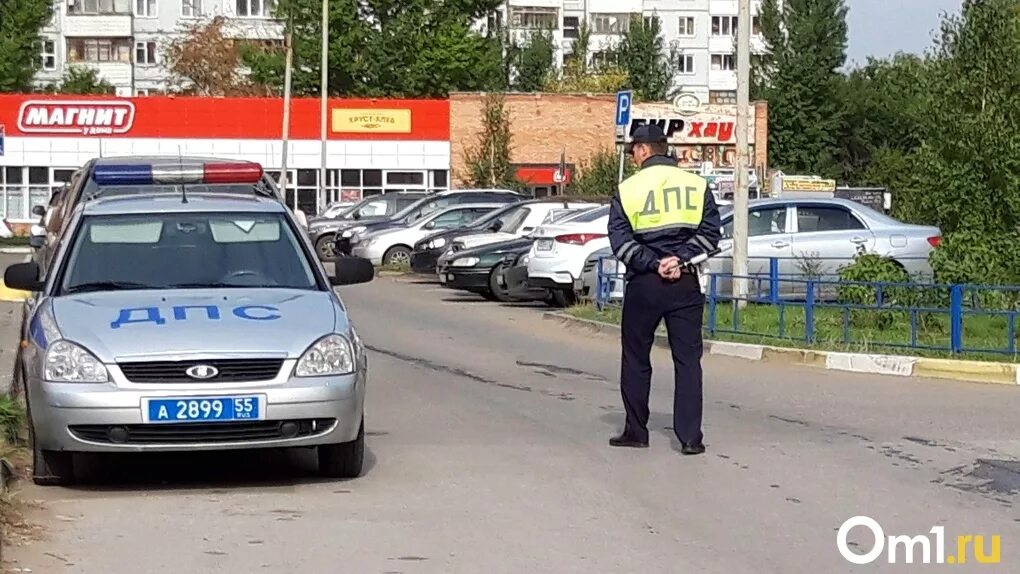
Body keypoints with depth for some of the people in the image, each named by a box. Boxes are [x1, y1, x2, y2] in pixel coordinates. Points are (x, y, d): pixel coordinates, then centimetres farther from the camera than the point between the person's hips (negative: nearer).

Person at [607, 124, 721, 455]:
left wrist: (653, 264, -11)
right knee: (688, 360, 4)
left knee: (636, 359, 12)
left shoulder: (628, 189, -2)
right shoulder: (696, 185, 2)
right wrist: (679, 258, -10)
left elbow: (620, 240, -8)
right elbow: (711, 233, -3)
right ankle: (690, 438, -2)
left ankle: (636, 431, 17)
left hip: (643, 285, -1)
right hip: (685, 283, 1)